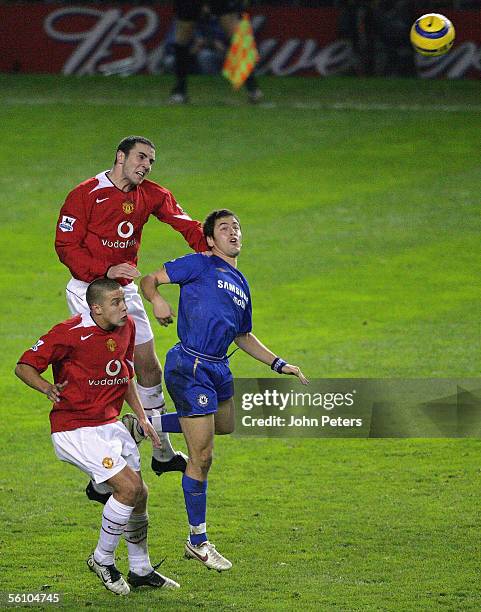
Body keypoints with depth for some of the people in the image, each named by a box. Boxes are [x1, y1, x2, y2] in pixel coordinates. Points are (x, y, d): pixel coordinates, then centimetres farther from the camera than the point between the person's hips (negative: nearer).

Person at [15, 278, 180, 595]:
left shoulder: (127, 326, 4)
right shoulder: (71, 332, -19)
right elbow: (24, 366, -15)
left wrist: (142, 417, 14)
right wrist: (47, 387, -34)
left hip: (110, 423, 8)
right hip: (75, 429, -8)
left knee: (140, 495, 8)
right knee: (129, 488, -17)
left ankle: (141, 570, 27)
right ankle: (103, 560, 2)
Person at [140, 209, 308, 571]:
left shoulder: (241, 285, 19)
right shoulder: (200, 266, -3)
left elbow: (244, 337, 28)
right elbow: (149, 280, -5)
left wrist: (279, 365, 21)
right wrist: (157, 300, -26)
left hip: (219, 369, 8)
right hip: (191, 368, -8)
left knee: (225, 425, 31)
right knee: (202, 457, -4)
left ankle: (147, 425, 38)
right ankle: (198, 541, 7)